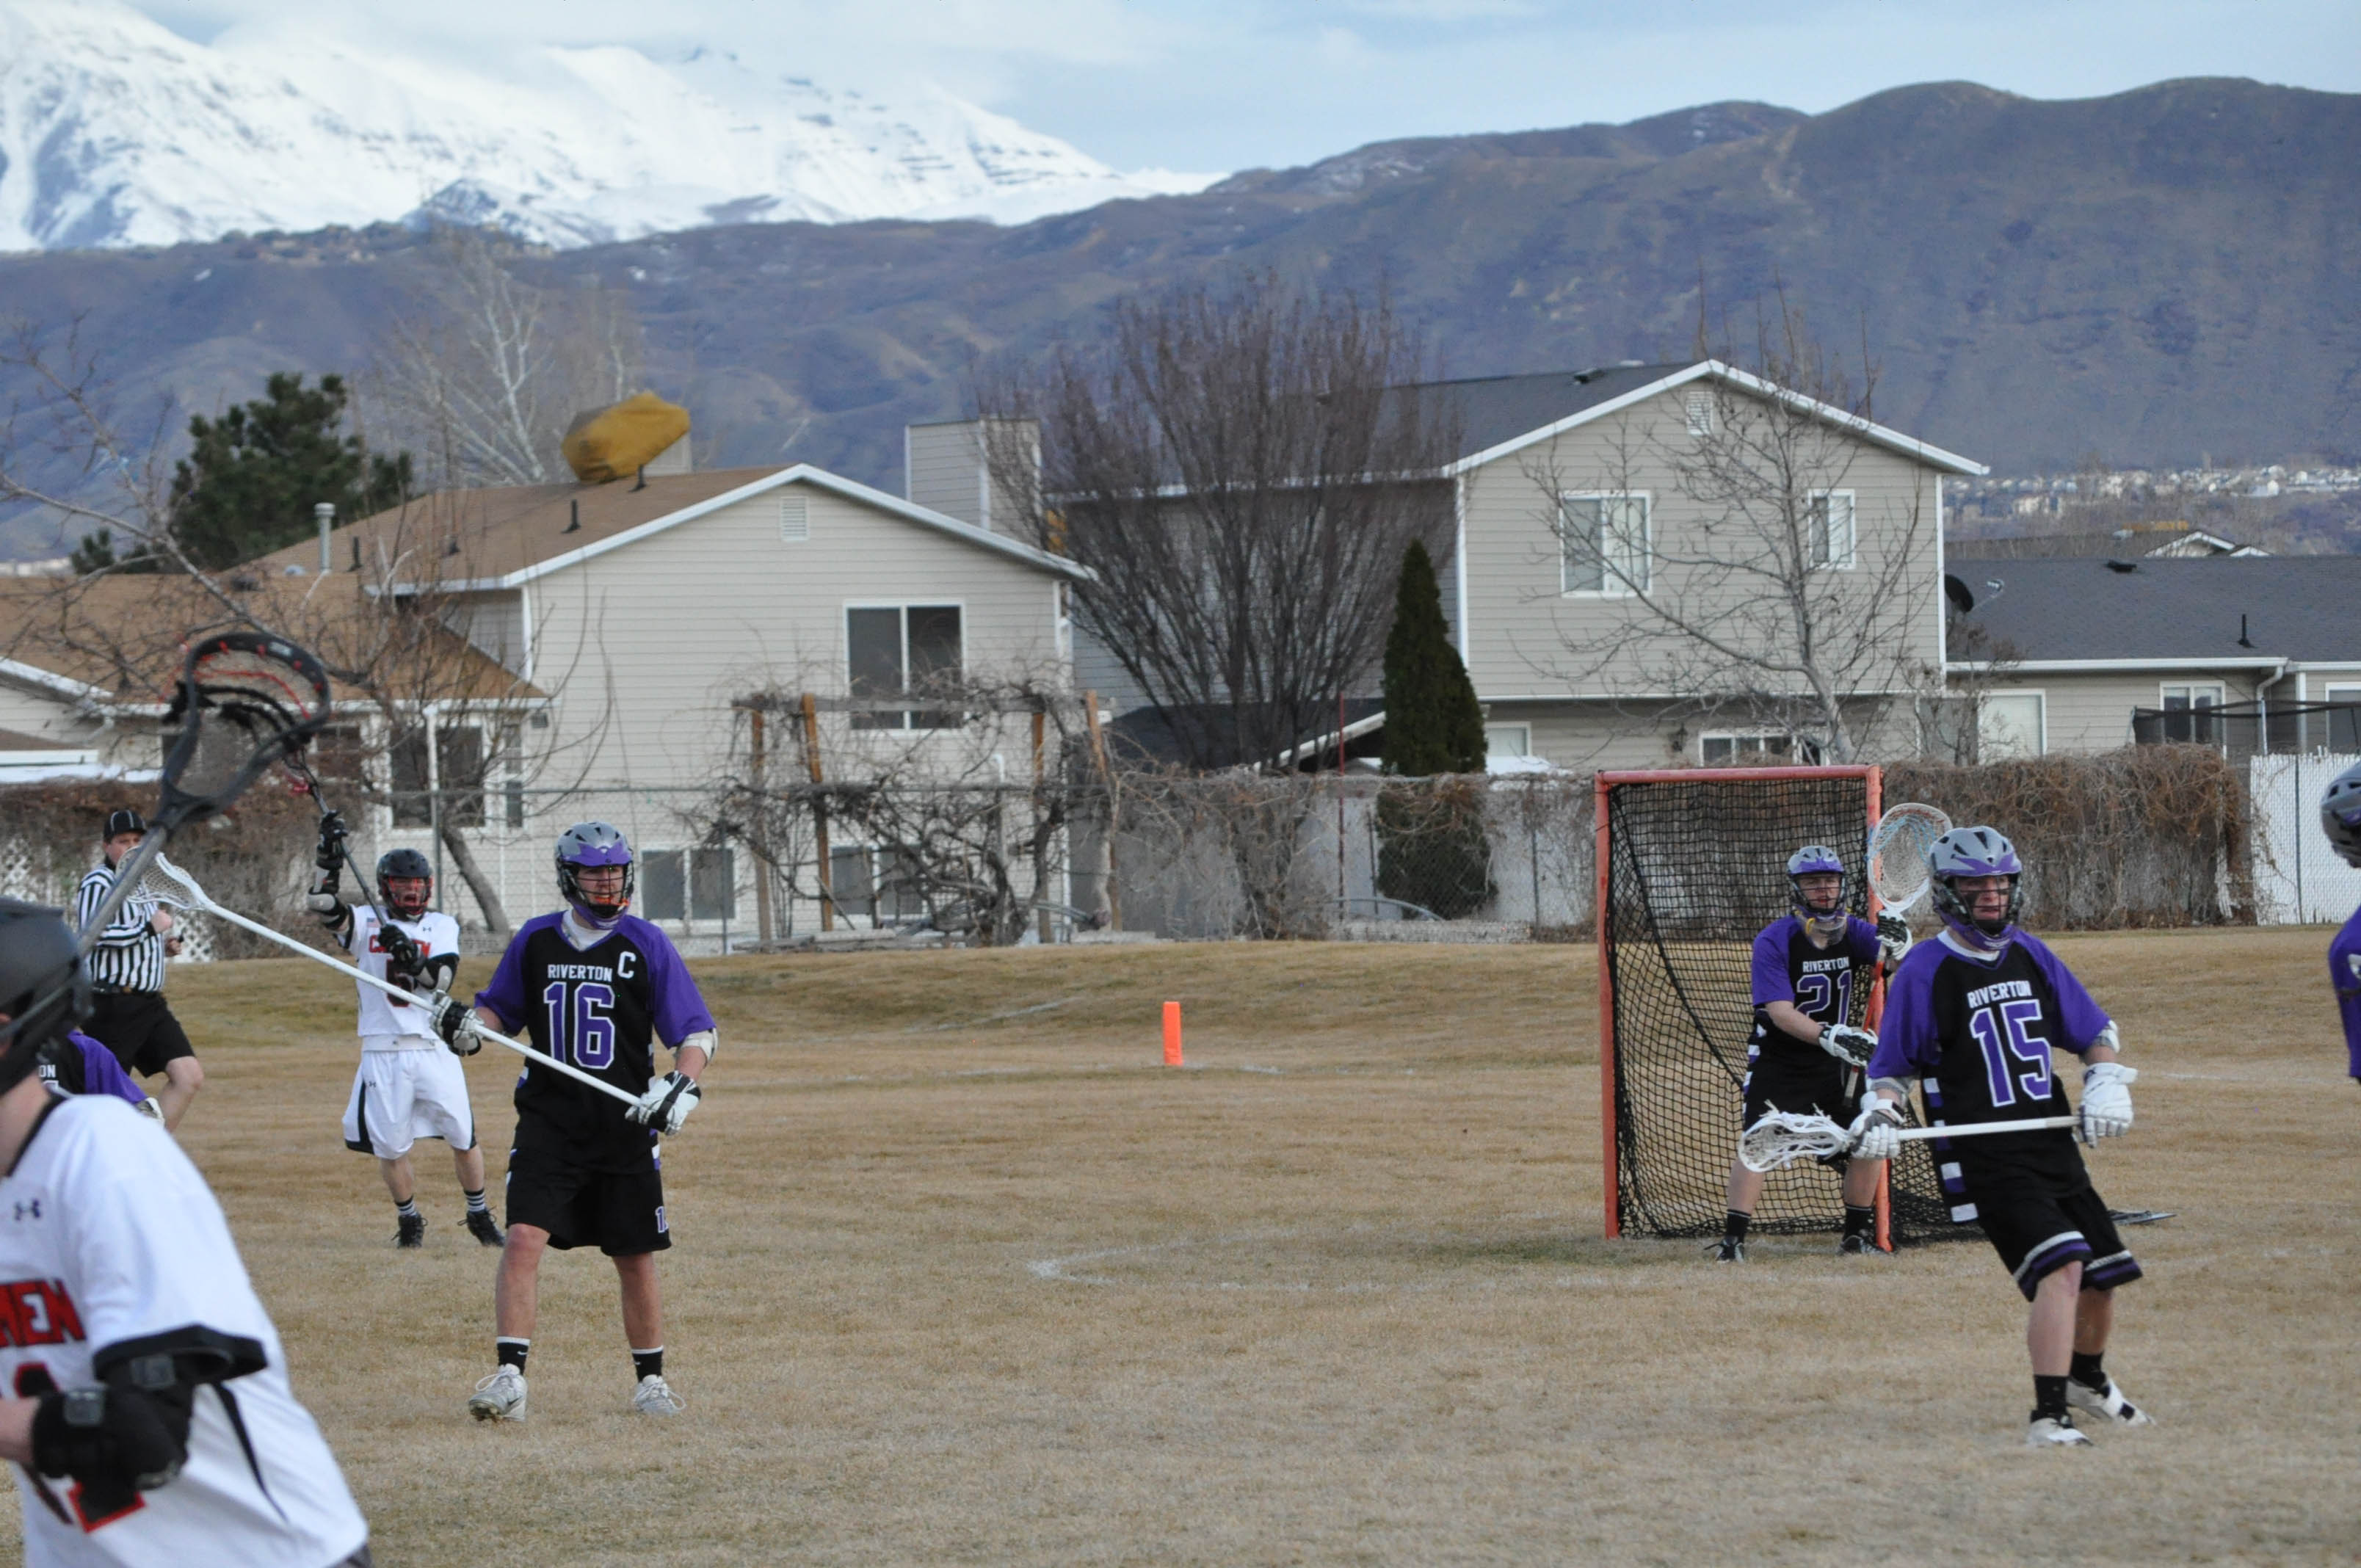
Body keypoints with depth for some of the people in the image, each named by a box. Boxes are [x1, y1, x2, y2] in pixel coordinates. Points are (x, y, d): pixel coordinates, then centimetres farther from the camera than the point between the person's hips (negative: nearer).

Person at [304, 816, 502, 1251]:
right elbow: (325, 906, -11)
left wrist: (412, 960, -26)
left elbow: (441, 978, -8)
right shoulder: (366, 922, 6)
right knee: (389, 1147, 3)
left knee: (463, 1138, 2)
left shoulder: (442, 926, 8)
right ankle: (409, 1220, 25)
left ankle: (479, 1215, 22)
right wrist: (327, 855, -22)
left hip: (434, 1048, 0)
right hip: (382, 1053, 0)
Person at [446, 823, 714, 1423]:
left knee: (635, 1258, 8)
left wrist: (681, 1086, -19)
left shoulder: (646, 945, -1)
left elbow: (697, 1033, -1)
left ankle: (650, 1379, 25)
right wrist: (470, 1025, -7)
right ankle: (509, 1377, -18)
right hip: (548, 1121, 0)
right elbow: (501, 1008, 16)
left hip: (626, 1130, 0)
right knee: (523, 1239, -16)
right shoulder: (534, 940, 5)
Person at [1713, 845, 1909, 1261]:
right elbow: (1781, 1013, -26)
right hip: (1776, 1065, -5)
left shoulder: (1851, 932, -2)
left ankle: (1857, 1233, 16)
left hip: (1832, 1066, 5)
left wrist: (1898, 946, -38)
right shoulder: (1774, 942, -17)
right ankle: (1733, 1237, -14)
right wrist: (1829, 1036, -42)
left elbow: (1898, 962, -14)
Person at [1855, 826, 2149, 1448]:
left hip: (2054, 1147, 6)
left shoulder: (2030, 956, 11)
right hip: (1983, 1160, -6)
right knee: (2061, 1266, -24)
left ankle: (2087, 1379, 42)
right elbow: (1893, 1065, 2)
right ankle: (2048, 1416, -25)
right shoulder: (1924, 971, -4)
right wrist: (1880, 1114, -17)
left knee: (2103, 1274, 13)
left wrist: (2106, 1083, 1)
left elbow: (2095, 1031, 19)